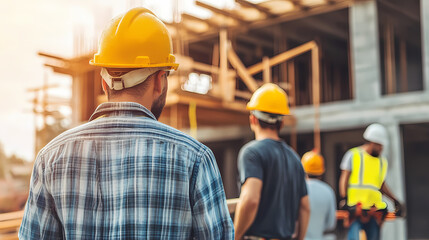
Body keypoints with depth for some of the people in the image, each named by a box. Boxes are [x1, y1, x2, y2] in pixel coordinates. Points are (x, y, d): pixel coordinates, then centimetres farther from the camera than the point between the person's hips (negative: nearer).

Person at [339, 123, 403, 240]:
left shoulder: (382, 161, 16)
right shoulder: (353, 155, 2)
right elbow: (344, 178, -2)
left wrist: (395, 200, 14)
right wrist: (344, 199, -12)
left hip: (374, 210, 5)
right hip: (355, 208, -5)